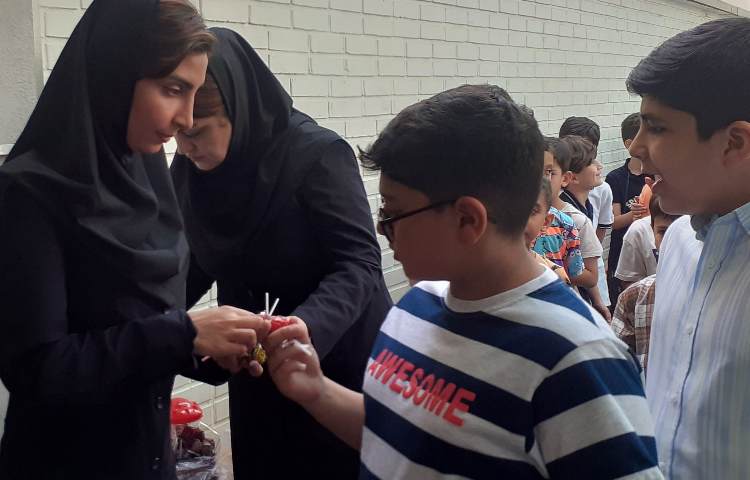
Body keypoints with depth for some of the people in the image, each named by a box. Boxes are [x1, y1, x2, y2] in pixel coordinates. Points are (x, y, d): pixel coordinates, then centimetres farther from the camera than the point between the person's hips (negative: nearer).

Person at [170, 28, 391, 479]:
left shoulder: (317, 154, -22)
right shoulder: (188, 172, -4)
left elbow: (359, 265, -26)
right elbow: (195, 267, 2)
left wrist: (304, 328, -43)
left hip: (341, 360, -5)